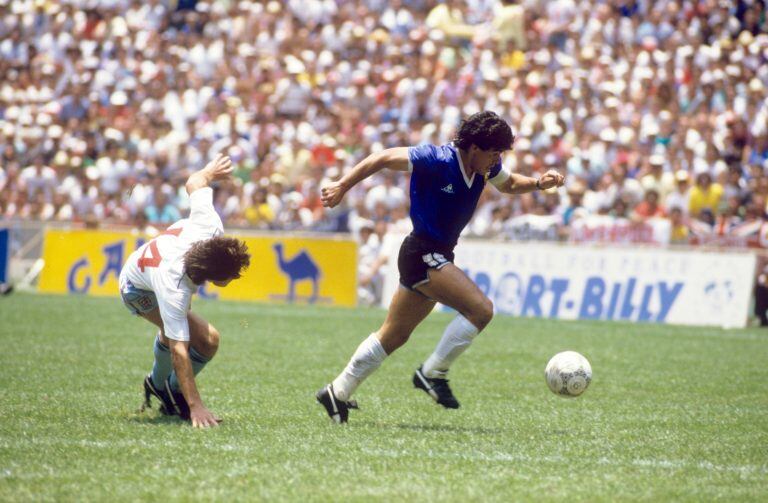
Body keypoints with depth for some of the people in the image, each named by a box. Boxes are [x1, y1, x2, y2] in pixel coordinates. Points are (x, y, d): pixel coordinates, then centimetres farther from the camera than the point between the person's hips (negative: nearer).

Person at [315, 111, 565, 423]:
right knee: (480, 309, -20)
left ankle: (338, 393, 23)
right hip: (423, 253, -9)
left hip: (436, 256, 9)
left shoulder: (486, 167, 2)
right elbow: (384, 158, -15)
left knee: (394, 335, 15)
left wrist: (539, 183, 4)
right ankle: (433, 372, -9)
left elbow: (509, 185, 23)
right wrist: (342, 186, -14)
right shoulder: (436, 160, -21)